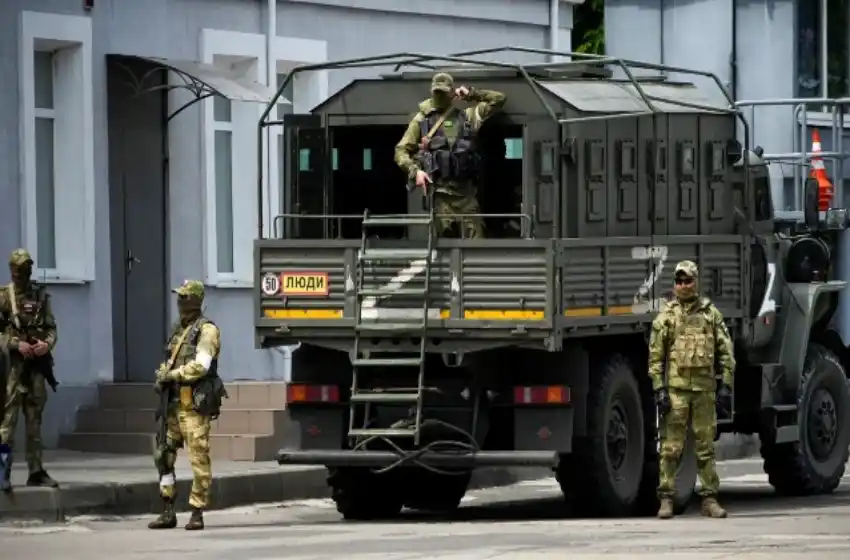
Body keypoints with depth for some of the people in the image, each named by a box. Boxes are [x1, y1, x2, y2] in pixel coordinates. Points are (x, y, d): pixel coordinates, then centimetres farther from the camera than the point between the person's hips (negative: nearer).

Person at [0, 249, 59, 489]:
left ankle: (36, 471, 14)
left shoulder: (40, 295, 12)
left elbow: (51, 328, 13)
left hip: (37, 363, 5)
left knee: (35, 419, 9)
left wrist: (47, 344, -7)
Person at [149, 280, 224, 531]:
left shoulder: (206, 330, -8)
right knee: (164, 455, 8)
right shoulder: (179, 329, 18)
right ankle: (168, 512, 13)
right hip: (174, 402, 9)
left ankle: (197, 513, -3)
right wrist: (162, 375, 5)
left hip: (195, 404, -9)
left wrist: (171, 375, -13)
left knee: (199, 458, -6)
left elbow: (201, 365, -19)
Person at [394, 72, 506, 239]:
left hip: (465, 190, 2)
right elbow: (401, 151, 7)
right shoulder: (421, 120, 9)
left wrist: (471, 94, 14)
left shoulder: (467, 116, 16)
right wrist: (415, 171, -10)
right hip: (439, 192, -2)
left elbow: (499, 99, 21)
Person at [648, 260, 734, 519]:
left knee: (706, 447, 5)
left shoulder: (711, 313, 9)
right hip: (676, 388, -2)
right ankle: (666, 500, 0)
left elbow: (726, 351, 10)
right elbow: (655, 356, 1)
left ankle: (709, 499, 10)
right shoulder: (666, 316, 4)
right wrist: (659, 389, -7)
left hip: (705, 389, 2)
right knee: (671, 447, -3)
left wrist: (726, 385, 2)